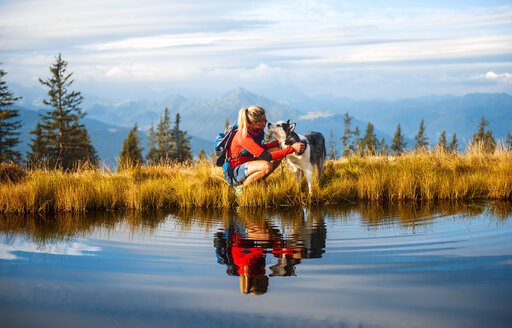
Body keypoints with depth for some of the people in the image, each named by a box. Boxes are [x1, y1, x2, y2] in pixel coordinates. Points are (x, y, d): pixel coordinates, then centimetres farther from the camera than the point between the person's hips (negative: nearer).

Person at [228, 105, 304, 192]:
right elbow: (266, 156, -30)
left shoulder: (258, 130, -4)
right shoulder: (243, 135, -30)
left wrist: (278, 142, -3)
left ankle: (257, 181, 3)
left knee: (277, 150, -2)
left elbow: (259, 148, 13)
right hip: (236, 171, -9)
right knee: (267, 166, -33)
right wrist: (292, 148, -29)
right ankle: (241, 187, -12)